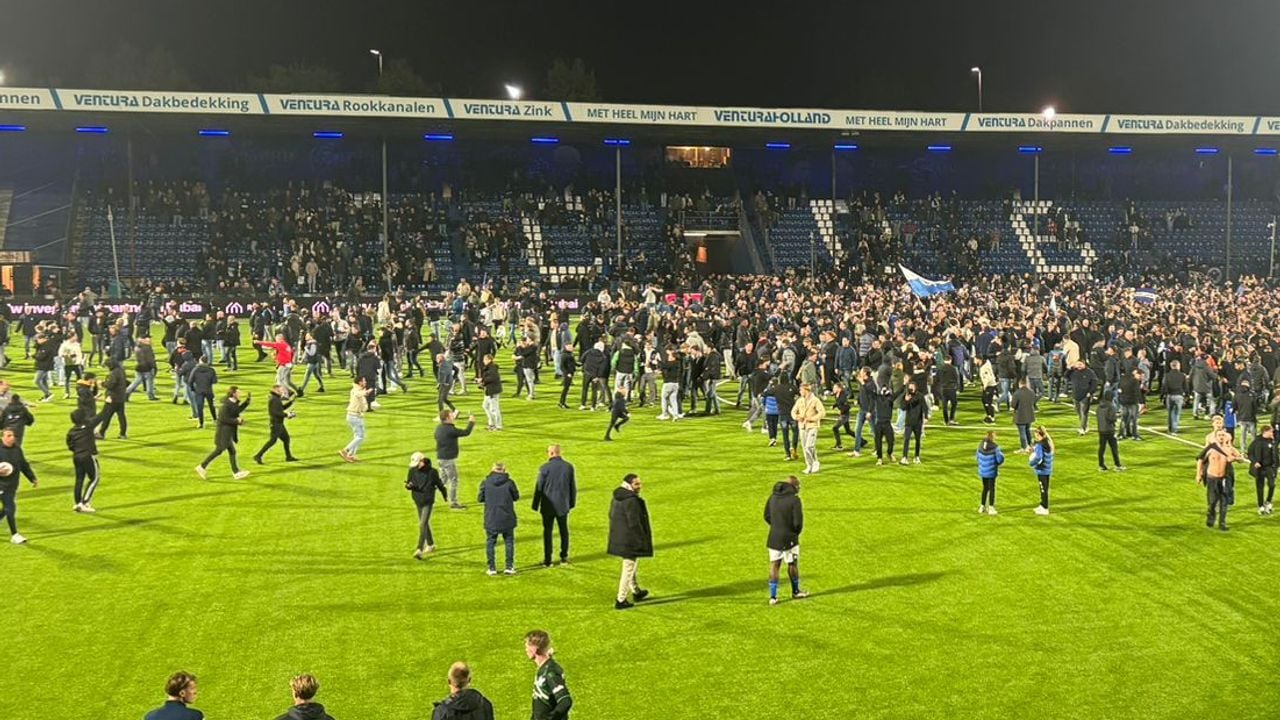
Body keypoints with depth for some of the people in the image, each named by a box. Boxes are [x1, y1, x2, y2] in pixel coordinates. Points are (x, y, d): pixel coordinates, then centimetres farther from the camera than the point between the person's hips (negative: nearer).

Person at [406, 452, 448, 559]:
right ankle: (430, 545, 36)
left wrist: (445, 496, 16)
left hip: (428, 502, -5)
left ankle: (419, 550, -16)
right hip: (418, 502, 5)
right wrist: (408, 485, -21)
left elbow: (439, 484, 2)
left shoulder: (432, 472, -12)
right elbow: (408, 484, 5)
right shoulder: (413, 471, -2)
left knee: (422, 525, -14)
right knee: (424, 524, 18)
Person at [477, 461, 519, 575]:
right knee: (509, 541, 13)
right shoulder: (509, 482, -8)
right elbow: (516, 497, 3)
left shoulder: (486, 483, -6)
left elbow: (480, 499, 1)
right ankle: (509, 567, 12)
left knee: (490, 542, 12)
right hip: (507, 519, 0)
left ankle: (492, 568, 12)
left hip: (491, 519, 0)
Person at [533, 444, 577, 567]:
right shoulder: (569, 467, -3)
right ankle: (564, 557, 22)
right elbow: (573, 487, 5)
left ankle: (547, 560, 7)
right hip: (563, 505, 3)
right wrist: (572, 502, 18)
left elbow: (539, 487, -8)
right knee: (564, 530, 16)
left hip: (548, 506, -3)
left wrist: (535, 505, 2)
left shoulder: (545, 468, -14)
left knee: (547, 531, 6)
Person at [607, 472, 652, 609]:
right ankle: (621, 601, 6)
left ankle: (636, 591, 42)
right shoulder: (632, 501, -23)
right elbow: (634, 523, -23)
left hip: (618, 539, 10)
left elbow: (612, 516, 15)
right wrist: (642, 541, -14)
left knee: (629, 566, 25)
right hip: (630, 540, -10)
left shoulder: (617, 497, 7)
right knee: (628, 569, 1)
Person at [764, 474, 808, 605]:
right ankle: (795, 592, 31)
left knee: (774, 565, 7)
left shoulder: (773, 497, 3)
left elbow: (767, 516, 9)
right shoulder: (794, 499, -17)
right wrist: (797, 532, 2)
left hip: (774, 537, 5)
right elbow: (798, 522, -18)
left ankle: (773, 596, 5)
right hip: (789, 538, -5)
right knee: (792, 564, 14)